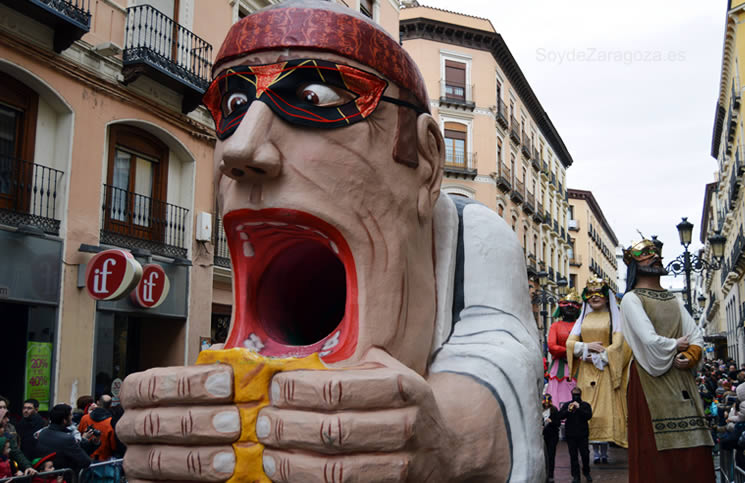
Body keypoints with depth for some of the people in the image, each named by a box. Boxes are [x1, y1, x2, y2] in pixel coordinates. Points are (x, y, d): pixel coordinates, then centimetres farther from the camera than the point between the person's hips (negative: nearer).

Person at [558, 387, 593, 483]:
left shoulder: (585, 405, 6)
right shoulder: (566, 405, 8)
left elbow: (589, 416, -10)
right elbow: (559, 416, -3)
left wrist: (579, 408, -18)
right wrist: (568, 411, -18)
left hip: (583, 434, 0)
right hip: (571, 435, 1)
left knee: (585, 454, 2)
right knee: (573, 456, 2)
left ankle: (586, 473, 24)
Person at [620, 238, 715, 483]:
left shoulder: (674, 300, 19)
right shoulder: (631, 299, -1)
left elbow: (696, 335, 11)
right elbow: (649, 340, -14)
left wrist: (690, 356, -8)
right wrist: (676, 346, 0)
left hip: (681, 378, 6)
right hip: (651, 378, -6)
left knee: (692, 449, 1)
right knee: (658, 452, -7)